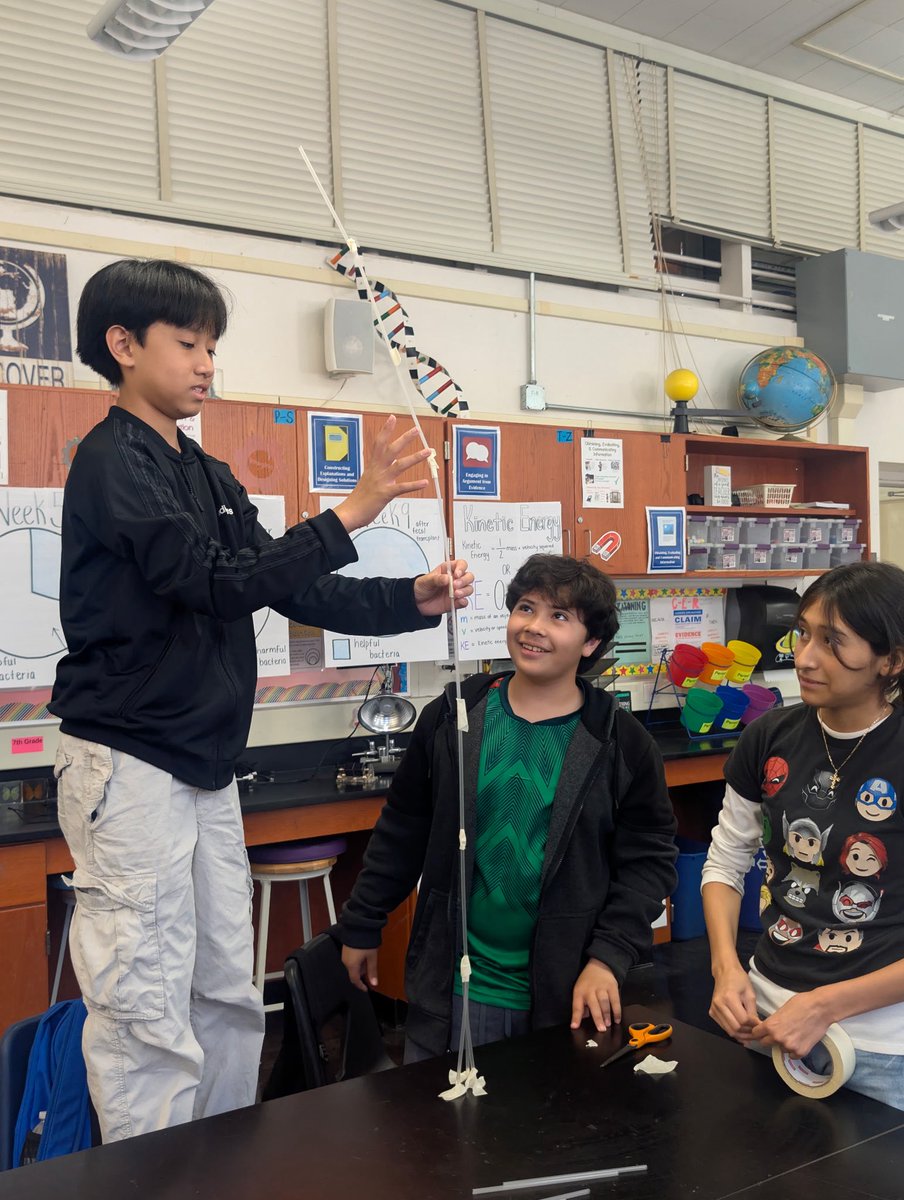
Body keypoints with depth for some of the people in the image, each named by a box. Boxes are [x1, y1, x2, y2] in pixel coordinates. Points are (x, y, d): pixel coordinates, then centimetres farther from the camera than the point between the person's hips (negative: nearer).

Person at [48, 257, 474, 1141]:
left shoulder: (210, 478, 15)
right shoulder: (112, 462, -10)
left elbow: (296, 590, 10)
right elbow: (213, 583, -21)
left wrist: (412, 602, -2)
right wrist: (350, 513, -24)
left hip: (205, 768, 8)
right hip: (130, 765, -8)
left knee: (228, 1000, 15)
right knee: (148, 1018, -2)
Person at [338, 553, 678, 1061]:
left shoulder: (621, 742, -7)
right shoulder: (452, 718, -2)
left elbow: (649, 858, -4)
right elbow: (402, 832, 6)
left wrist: (609, 958, -13)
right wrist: (362, 926, 10)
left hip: (566, 992, -1)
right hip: (453, 986, 2)